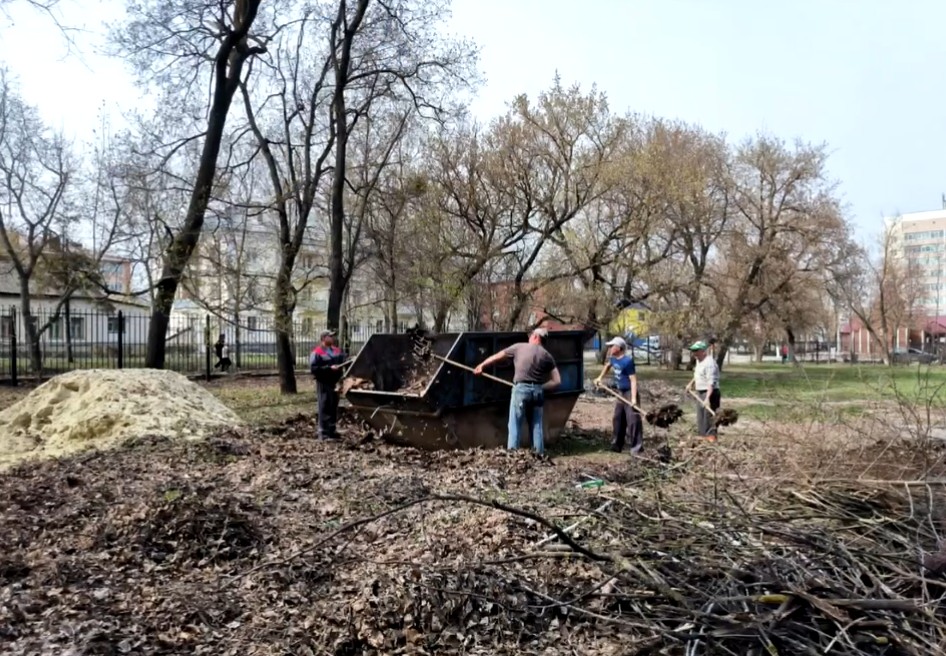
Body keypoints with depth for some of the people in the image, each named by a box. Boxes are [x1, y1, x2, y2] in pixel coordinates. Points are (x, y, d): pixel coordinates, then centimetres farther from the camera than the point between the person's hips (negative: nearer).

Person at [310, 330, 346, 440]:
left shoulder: (337, 350, 13)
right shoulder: (317, 352, -8)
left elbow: (344, 360, 17)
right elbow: (313, 368, -16)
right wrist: (329, 368, -20)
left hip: (335, 383, 7)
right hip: (324, 383, -7)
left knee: (334, 407, 13)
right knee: (325, 408, -5)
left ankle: (332, 431, 23)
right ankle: (324, 433, -1)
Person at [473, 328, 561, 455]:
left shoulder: (519, 347, 6)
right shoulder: (547, 356, 10)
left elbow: (497, 356, 17)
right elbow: (557, 381, 6)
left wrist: (482, 365, 29)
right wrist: (541, 387, 15)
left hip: (521, 389, -3)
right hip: (538, 391, 3)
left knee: (515, 424, 3)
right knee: (537, 424, 11)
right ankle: (539, 453, 13)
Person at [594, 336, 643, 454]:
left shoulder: (627, 361, -20)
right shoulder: (613, 358, 6)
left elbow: (633, 380, -22)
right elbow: (608, 366, 31)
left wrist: (634, 398, -28)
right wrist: (600, 377, 25)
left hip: (629, 393, -10)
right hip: (620, 393, 10)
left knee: (633, 420, -11)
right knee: (617, 419, 15)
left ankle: (636, 448, -8)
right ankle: (616, 445, 26)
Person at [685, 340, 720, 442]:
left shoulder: (709, 363, -21)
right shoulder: (699, 361, 11)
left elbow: (711, 383, -29)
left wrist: (707, 398, -37)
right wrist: (691, 383, 21)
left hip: (709, 393, -10)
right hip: (700, 392, 10)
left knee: (708, 416, -11)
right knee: (700, 417, 16)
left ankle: (711, 439, -8)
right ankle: (703, 436, 27)